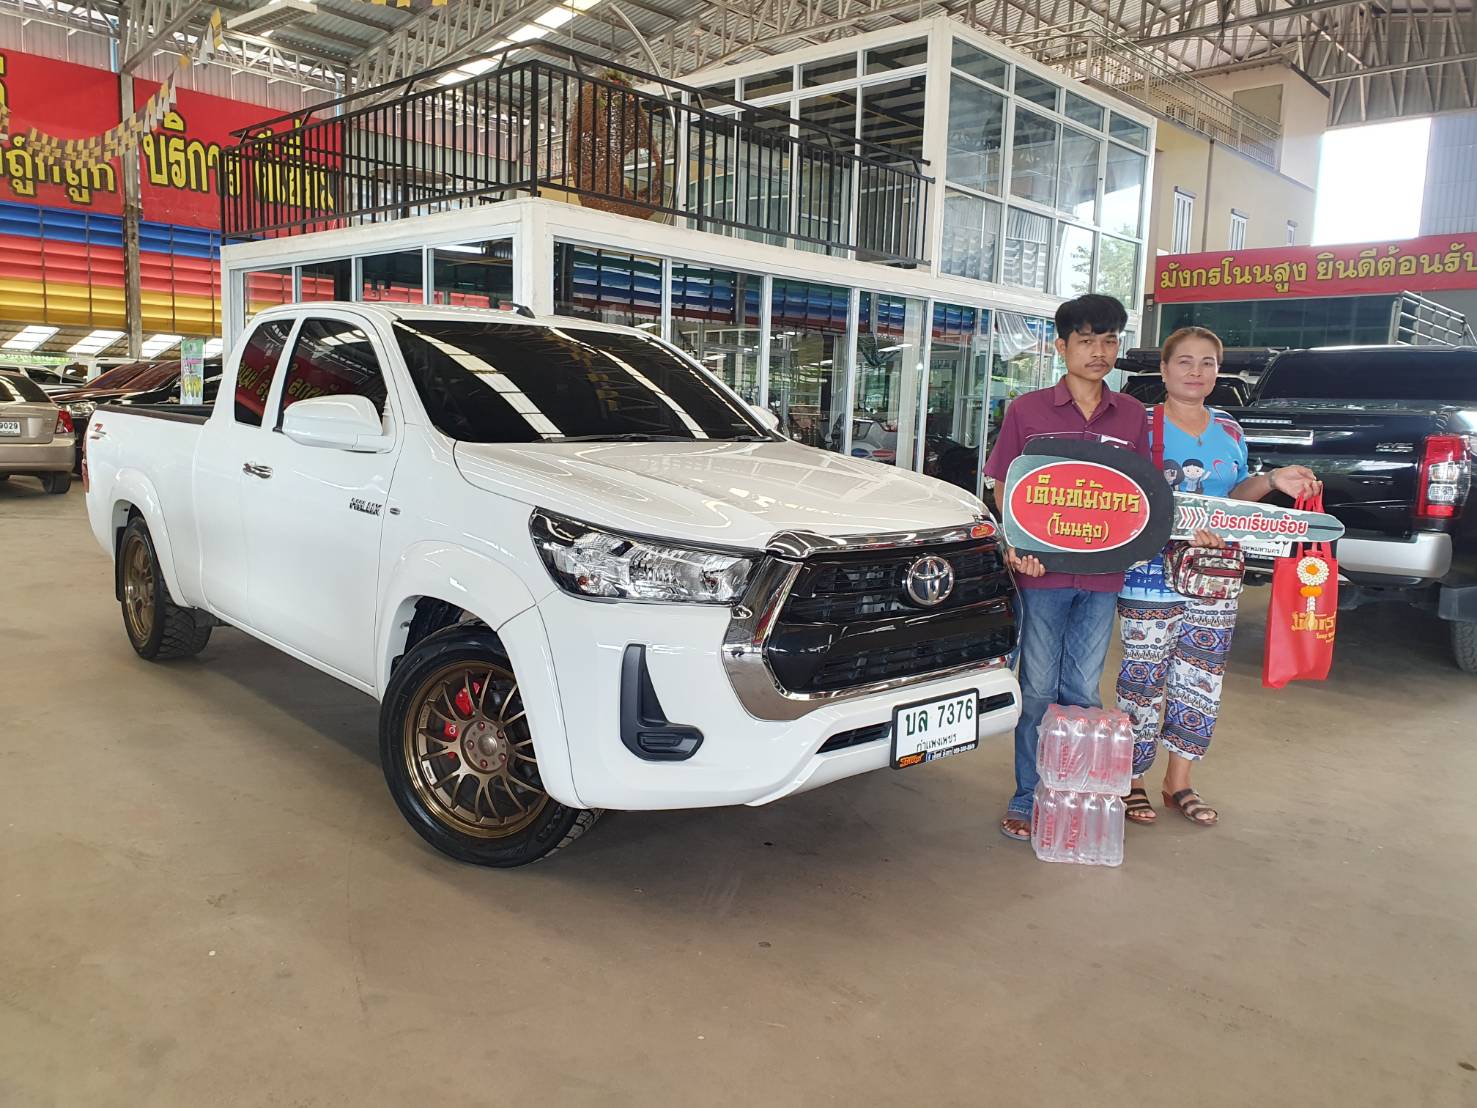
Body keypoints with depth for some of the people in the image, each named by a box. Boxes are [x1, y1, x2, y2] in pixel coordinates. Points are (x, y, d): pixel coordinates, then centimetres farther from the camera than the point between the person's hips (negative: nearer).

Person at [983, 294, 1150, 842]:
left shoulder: (1133, 416, 8)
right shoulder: (1027, 410, -1)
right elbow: (1004, 489, 0)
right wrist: (1016, 547, -15)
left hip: (1102, 574, 3)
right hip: (1042, 570, -2)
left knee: (1083, 693, 11)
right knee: (1038, 691, 5)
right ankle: (1027, 798, 17)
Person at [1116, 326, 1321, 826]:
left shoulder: (1230, 432, 12)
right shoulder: (1143, 427, -6)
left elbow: (1231, 498, 20)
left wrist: (1271, 481, 2)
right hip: (1151, 575, -5)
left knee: (1200, 682, 11)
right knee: (1144, 680, 0)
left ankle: (1179, 783, 25)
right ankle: (1131, 781, 16)